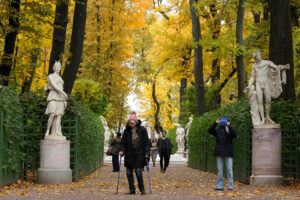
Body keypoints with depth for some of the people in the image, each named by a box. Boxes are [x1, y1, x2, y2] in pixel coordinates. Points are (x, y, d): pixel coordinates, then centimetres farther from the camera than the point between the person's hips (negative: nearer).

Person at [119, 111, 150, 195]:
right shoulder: (126, 130, 4)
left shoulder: (142, 130, -2)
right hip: (129, 155, 3)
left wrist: (147, 153, -8)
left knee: (138, 172, -9)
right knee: (129, 172, 3)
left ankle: (142, 189, 8)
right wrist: (122, 151, -7)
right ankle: (132, 189, 14)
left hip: (139, 154, -3)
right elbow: (123, 142, 9)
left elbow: (146, 142, -1)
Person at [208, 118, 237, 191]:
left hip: (228, 153, -2)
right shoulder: (217, 130, 10)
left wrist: (229, 126, -19)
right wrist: (216, 123, -15)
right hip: (219, 153, 2)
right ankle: (220, 185, 9)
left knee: (229, 169, -2)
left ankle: (230, 186, 1)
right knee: (219, 170, 5)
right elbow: (210, 130, -6)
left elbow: (235, 135, -14)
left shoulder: (229, 130, 5)